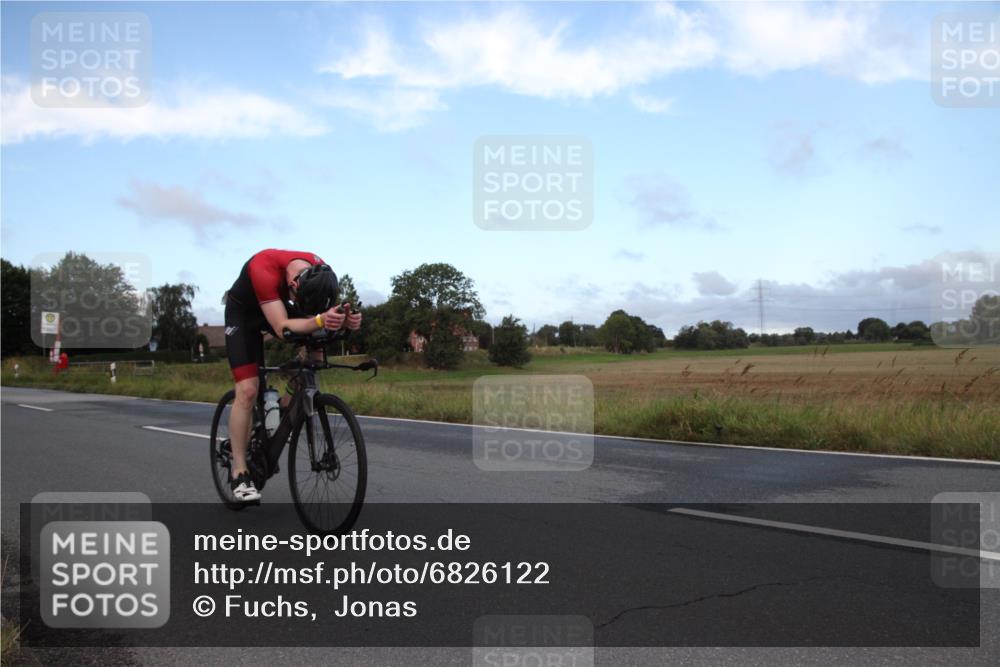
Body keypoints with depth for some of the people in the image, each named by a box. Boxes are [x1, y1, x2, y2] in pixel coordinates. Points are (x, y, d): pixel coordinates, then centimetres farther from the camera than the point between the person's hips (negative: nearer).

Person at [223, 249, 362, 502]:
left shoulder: (320, 273, -26)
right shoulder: (264, 269, -42)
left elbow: (317, 312, -19)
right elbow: (282, 327, -44)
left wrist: (343, 319, -42)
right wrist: (320, 320, -61)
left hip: (277, 307, 5)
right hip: (243, 312, -5)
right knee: (247, 390, -16)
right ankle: (239, 472, -6)